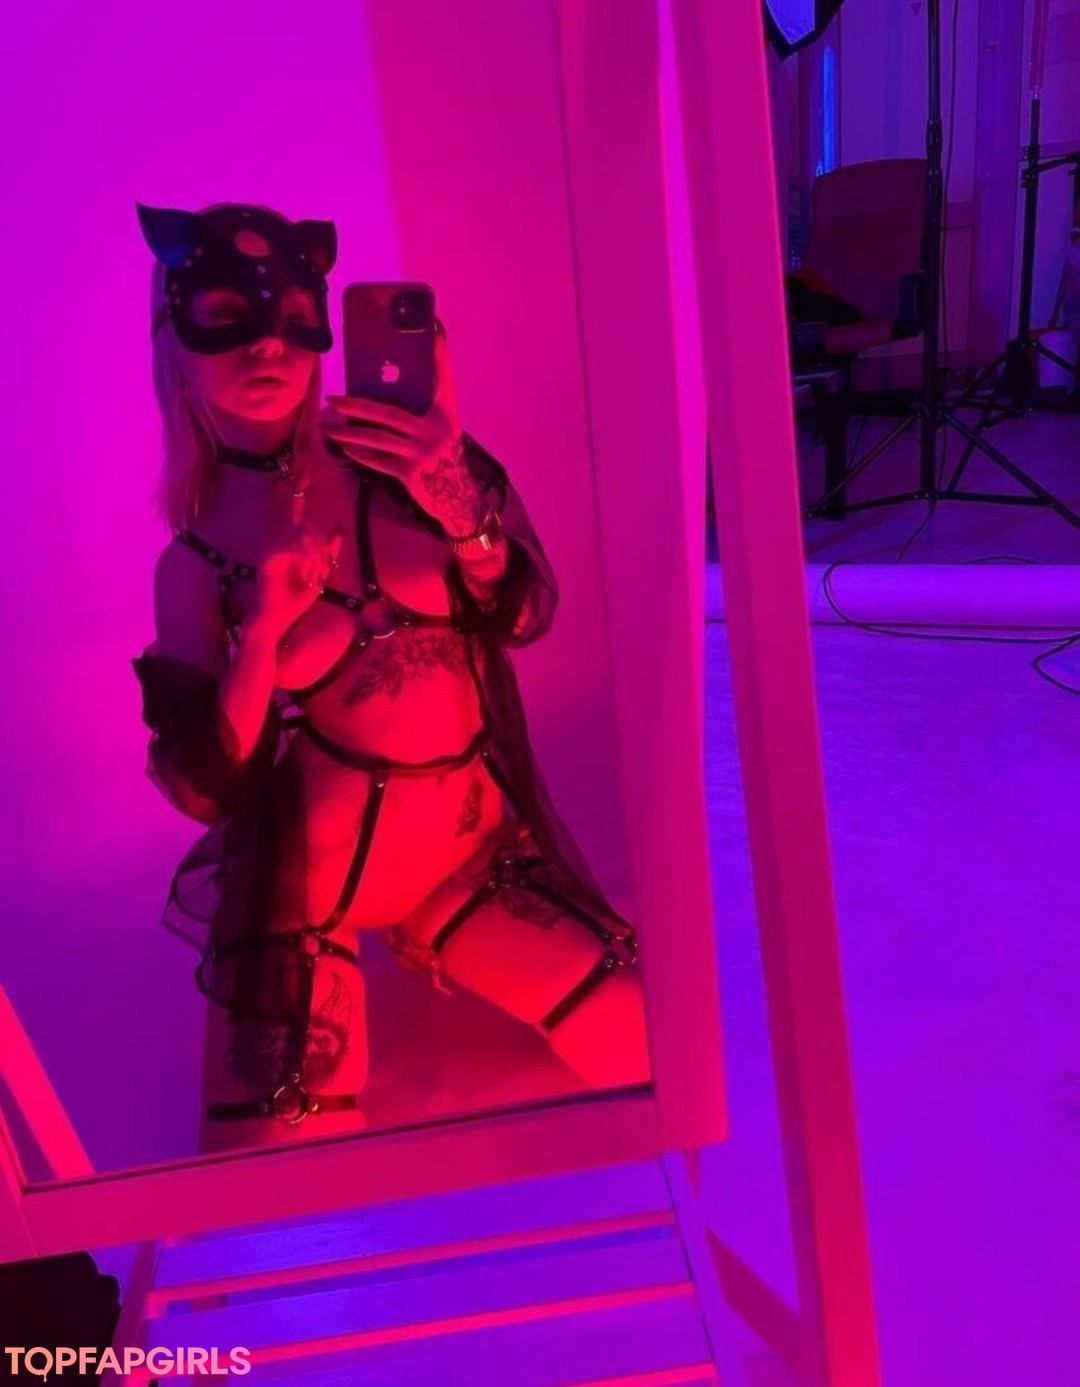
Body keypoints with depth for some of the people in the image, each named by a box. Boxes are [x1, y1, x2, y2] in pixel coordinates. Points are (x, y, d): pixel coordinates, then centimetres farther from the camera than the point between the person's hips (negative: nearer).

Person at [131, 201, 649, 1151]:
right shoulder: (197, 562, -6)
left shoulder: (400, 460, -6)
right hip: (305, 878, -1)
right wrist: (262, 635, -23)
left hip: (468, 845, 2)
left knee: (647, 1041, -5)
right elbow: (203, 789, -7)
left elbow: (527, 614, -9)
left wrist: (455, 493, -27)